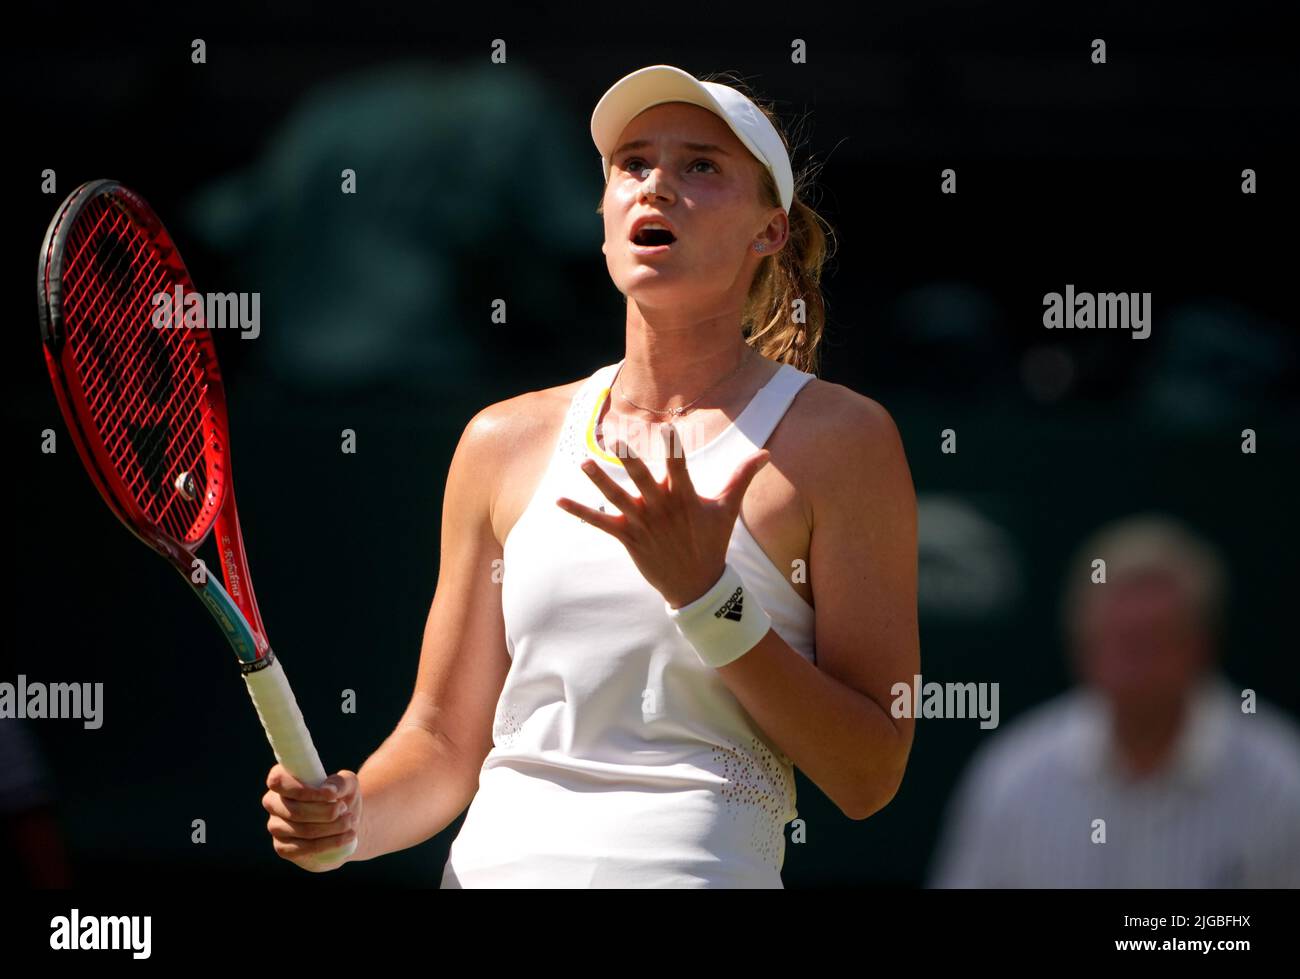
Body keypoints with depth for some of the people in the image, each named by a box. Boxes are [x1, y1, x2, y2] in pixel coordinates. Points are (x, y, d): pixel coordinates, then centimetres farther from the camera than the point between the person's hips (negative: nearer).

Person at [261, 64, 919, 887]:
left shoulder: (839, 439, 0)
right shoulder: (506, 443, 11)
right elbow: (445, 738, 14)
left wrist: (705, 598, -13)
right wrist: (348, 818, -5)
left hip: (698, 866, -5)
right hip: (490, 865, 5)